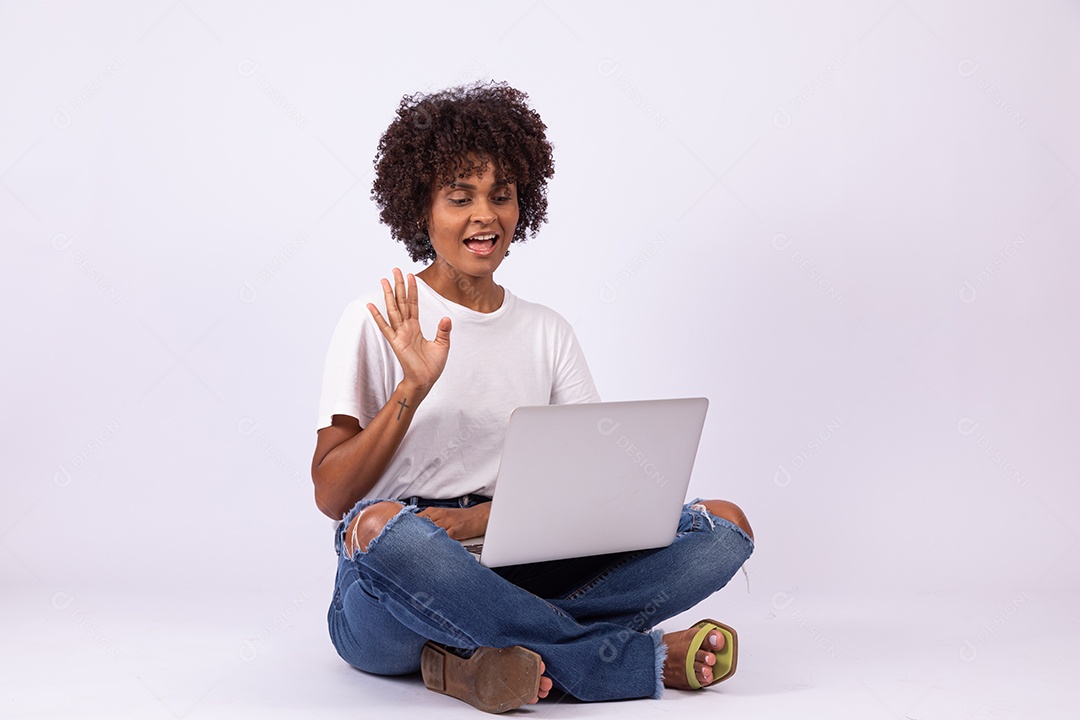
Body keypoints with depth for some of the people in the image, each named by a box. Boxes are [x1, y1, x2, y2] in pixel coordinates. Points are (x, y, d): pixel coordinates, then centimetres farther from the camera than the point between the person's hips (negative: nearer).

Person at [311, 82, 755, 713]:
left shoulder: (548, 333, 14)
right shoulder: (377, 324, 2)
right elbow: (331, 495, -5)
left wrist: (487, 516, -15)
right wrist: (413, 388, -18)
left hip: (518, 577, 4)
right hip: (388, 607, -3)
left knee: (725, 526, -12)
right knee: (384, 526, -41)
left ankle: (482, 653, -24)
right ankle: (647, 660, -24)